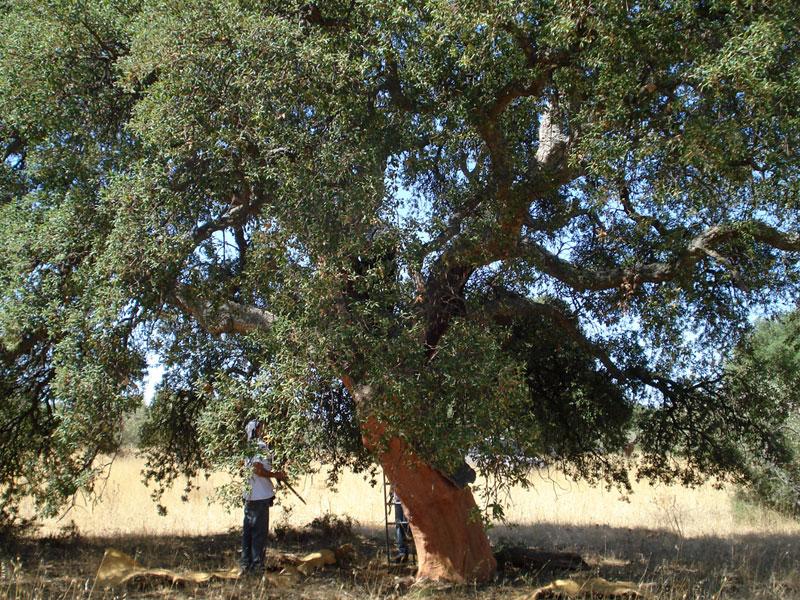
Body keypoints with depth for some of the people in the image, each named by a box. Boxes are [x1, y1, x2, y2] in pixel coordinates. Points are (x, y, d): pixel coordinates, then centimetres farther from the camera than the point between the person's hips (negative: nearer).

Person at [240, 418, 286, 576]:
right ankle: (256, 566, 2)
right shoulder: (260, 446, -13)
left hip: (248, 495, 9)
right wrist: (276, 475, -10)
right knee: (259, 531, -2)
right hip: (260, 496, -9)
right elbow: (258, 469, -22)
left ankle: (245, 564, 20)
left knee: (248, 530, 13)